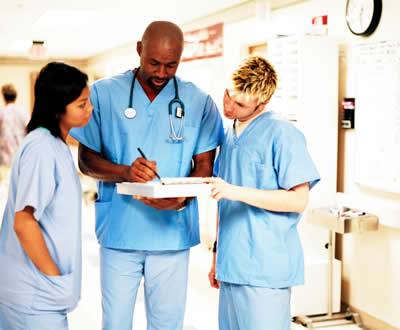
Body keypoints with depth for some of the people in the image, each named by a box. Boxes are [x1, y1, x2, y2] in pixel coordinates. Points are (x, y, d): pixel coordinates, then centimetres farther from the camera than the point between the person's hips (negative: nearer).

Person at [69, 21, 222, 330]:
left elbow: (205, 165, 5)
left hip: (172, 232, 1)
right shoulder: (104, 93, 0)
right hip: (119, 231, 0)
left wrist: (182, 197, -16)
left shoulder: (199, 102, 3)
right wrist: (126, 172, -19)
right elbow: (86, 160, 2)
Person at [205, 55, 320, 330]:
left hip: (265, 269, -7)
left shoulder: (282, 133, -10)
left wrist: (237, 192, -21)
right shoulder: (228, 135, 15)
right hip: (231, 266, 7)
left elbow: (298, 200, -14)